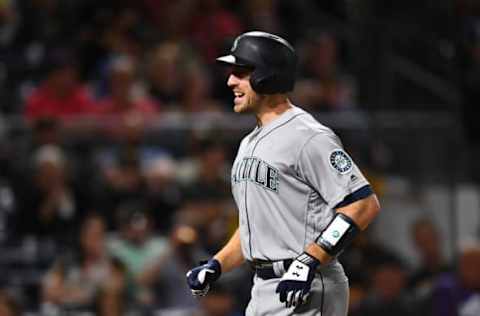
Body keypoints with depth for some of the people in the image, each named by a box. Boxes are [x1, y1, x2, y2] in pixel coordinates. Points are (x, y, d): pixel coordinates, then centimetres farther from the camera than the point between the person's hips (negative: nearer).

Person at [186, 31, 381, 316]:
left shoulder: (309, 137, -13)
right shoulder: (250, 143, 18)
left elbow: (364, 204, -19)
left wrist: (309, 262, -24)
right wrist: (216, 266, 11)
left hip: (306, 292, -10)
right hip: (263, 291, 10)